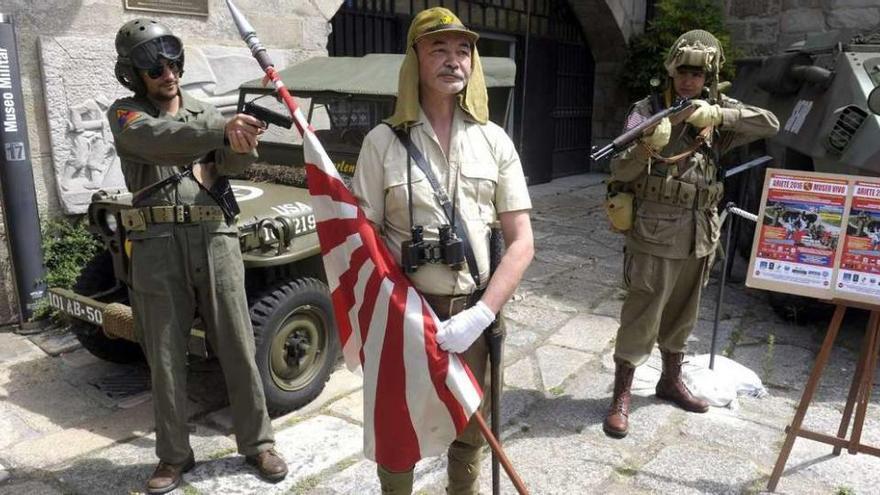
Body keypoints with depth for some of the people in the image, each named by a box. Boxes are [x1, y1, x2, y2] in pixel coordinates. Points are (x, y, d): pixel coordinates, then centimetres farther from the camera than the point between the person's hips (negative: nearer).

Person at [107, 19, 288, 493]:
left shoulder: (204, 111, 16)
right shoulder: (124, 113, 7)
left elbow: (229, 163, -2)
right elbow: (155, 140, -18)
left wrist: (243, 143, -26)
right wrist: (223, 129, -32)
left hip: (214, 239, 2)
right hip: (157, 245, -1)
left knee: (238, 349, 5)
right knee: (166, 358, 7)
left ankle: (257, 443, 19)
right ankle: (174, 455, 23)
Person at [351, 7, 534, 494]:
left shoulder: (493, 141, 0)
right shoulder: (383, 141, -7)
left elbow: (521, 242, -3)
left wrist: (481, 313, -16)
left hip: (473, 313, 2)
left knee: (470, 430, 20)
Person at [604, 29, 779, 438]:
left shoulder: (716, 116, 8)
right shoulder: (647, 111, -5)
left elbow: (770, 124, -3)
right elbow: (619, 171, -14)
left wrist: (718, 115, -16)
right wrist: (646, 147, -35)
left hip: (699, 237, 5)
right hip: (655, 235, -5)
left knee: (681, 316, 19)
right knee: (641, 319, -2)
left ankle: (671, 381, 37)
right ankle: (621, 397, 10)